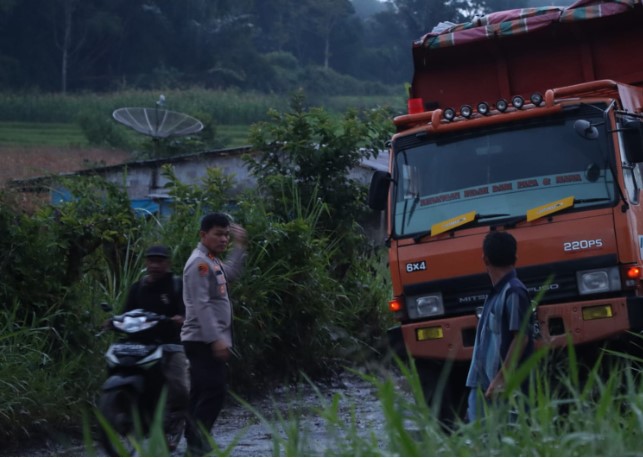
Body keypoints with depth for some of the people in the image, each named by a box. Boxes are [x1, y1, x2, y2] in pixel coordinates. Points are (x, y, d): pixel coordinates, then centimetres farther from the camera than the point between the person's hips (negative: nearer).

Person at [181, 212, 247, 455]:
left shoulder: (212, 260, 15)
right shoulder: (199, 262, -15)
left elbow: (231, 273, 33)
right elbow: (201, 305, -22)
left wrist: (239, 246, 23)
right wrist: (215, 339, -26)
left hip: (210, 340, 10)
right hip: (204, 341, -10)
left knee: (202, 394, 11)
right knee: (213, 392, -14)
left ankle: (196, 444, 14)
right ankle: (198, 445, -15)